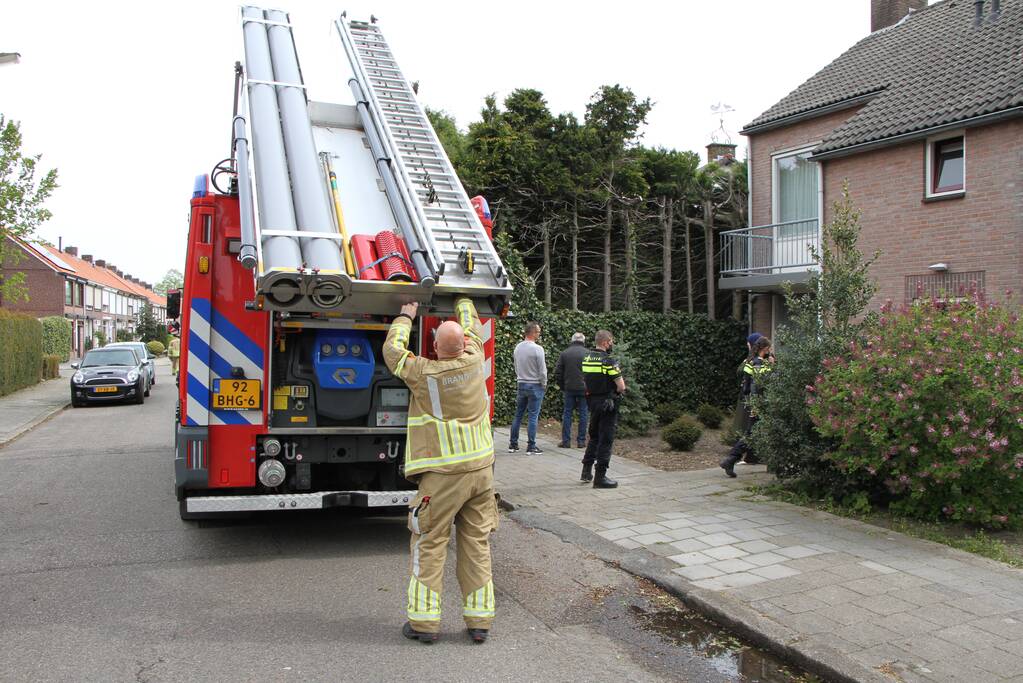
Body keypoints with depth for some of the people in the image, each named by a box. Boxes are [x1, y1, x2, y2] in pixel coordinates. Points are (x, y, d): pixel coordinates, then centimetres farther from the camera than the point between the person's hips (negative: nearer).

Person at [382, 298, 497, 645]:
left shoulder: (424, 373, -10)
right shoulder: (473, 360, -1)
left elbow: (392, 350, 9)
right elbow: (471, 326, 20)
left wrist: (406, 316, 24)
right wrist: (462, 299, 38)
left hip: (443, 474, -4)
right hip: (481, 468, 4)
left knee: (429, 543, 6)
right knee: (477, 544, 9)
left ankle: (424, 619, 9)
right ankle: (479, 620, 16)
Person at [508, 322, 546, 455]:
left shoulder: (518, 348, 3)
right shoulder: (537, 349, -17)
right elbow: (542, 370, -13)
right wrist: (544, 385, 0)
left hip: (521, 384, 6)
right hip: (535, 385, -6)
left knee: (518, 415, 12)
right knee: (533, 416, 0)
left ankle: (513, 444, 17)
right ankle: (531, 447, 2)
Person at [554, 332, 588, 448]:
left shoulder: (564, 353, 2)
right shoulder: (587, 353, -4)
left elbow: (557, 372, 3)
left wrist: (562, 386, 12)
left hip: (569, 389, 2)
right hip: (584, 389, -2)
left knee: (567, 413, 8)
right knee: (583, 414, 7)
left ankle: (566, 440, 7)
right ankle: (581, 441, 9)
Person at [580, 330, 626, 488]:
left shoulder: (586, 359, 5)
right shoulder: (609, 361, -18)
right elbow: (621, 387, -18)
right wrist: (615, 391, 1)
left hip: (592, 402, 8)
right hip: (608, 404, -7)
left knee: (594, 436, 21)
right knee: (606, 440, -1)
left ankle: (586, 471, 25)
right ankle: (600, 477, 2)